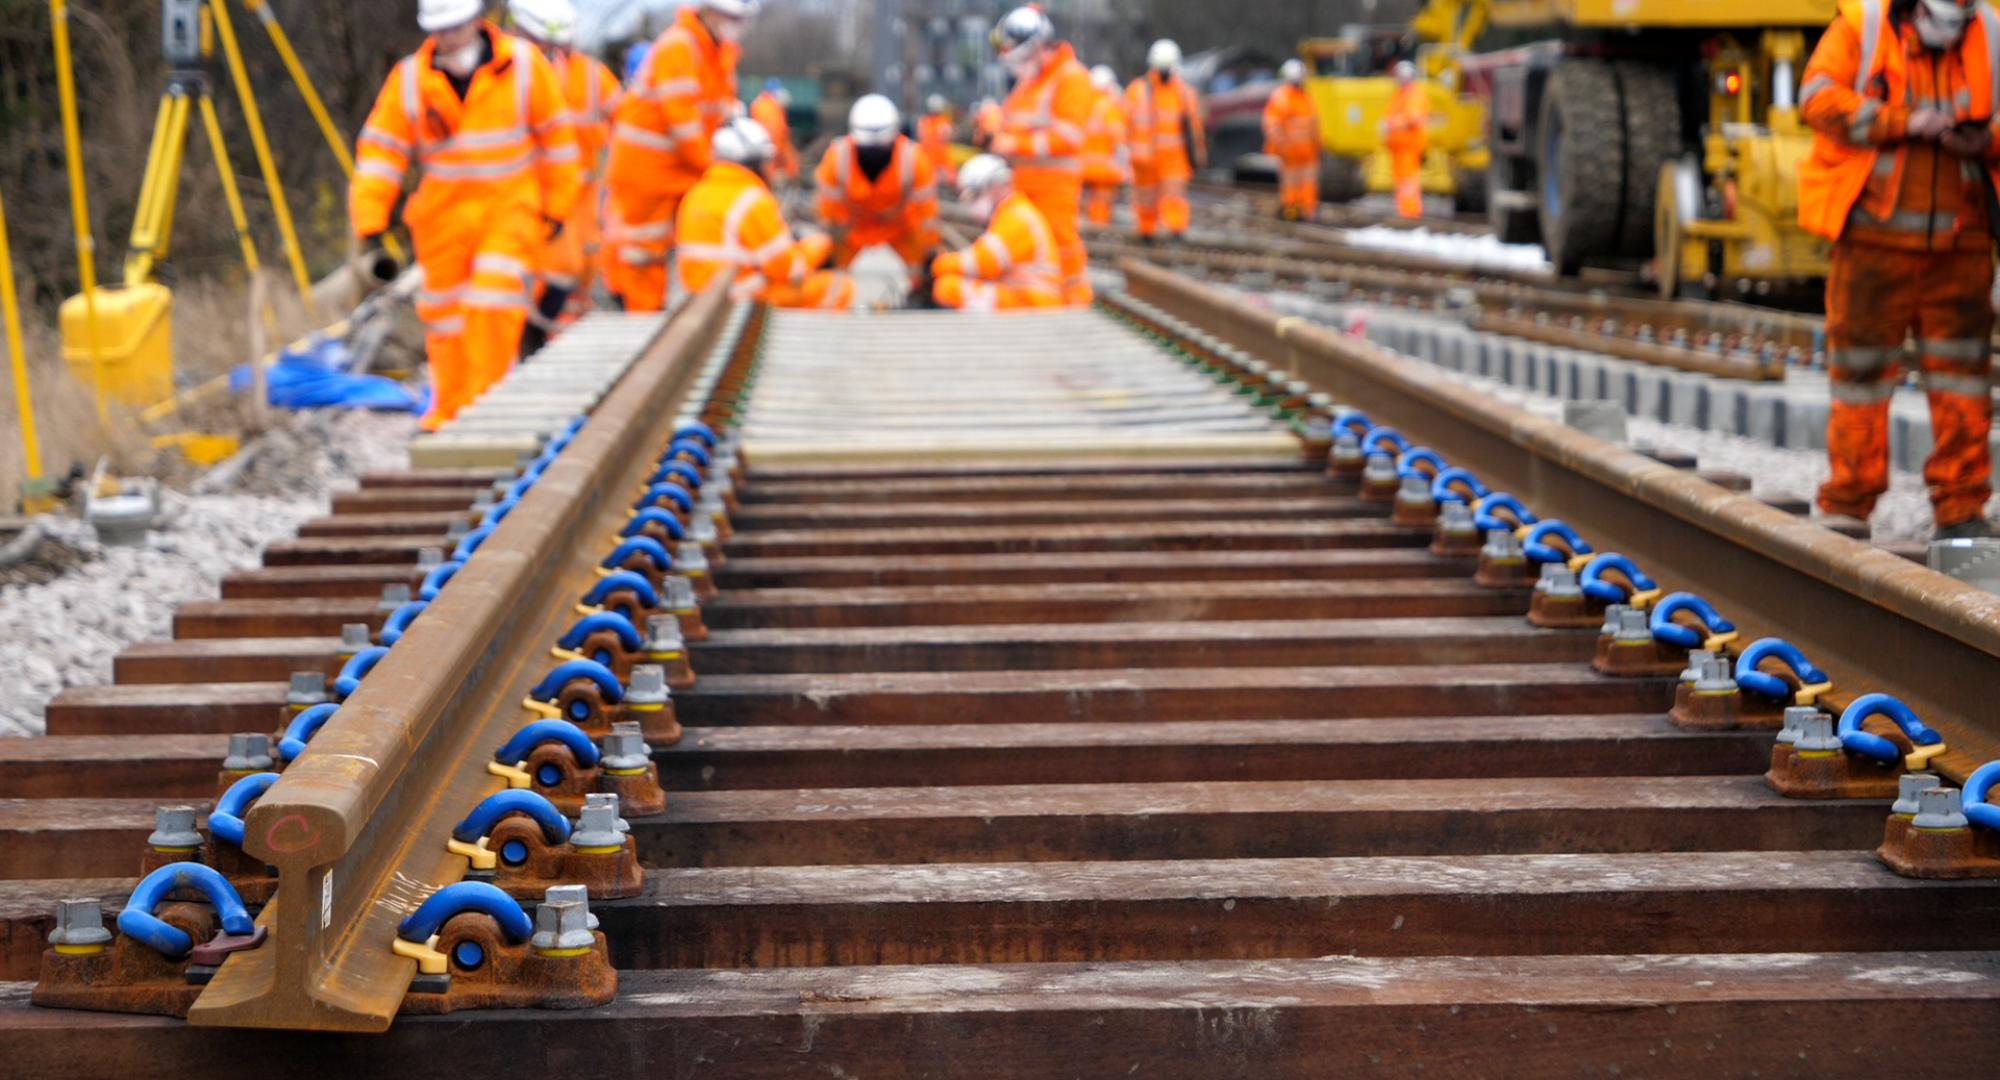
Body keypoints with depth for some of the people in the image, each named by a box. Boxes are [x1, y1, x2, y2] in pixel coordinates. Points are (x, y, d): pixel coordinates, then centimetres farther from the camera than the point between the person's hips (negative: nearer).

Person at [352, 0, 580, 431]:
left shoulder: (524, 65, -5)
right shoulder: (410, 79, -2)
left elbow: (556, 135, 3)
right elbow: (380, 152, -2)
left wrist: (557, 206, 5)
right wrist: (370, 222, -9)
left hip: (510, 206, -2)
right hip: (444, 213, 2)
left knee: (495, 302, -18)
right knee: (445, 311, 6)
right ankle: (448, 413, 20)